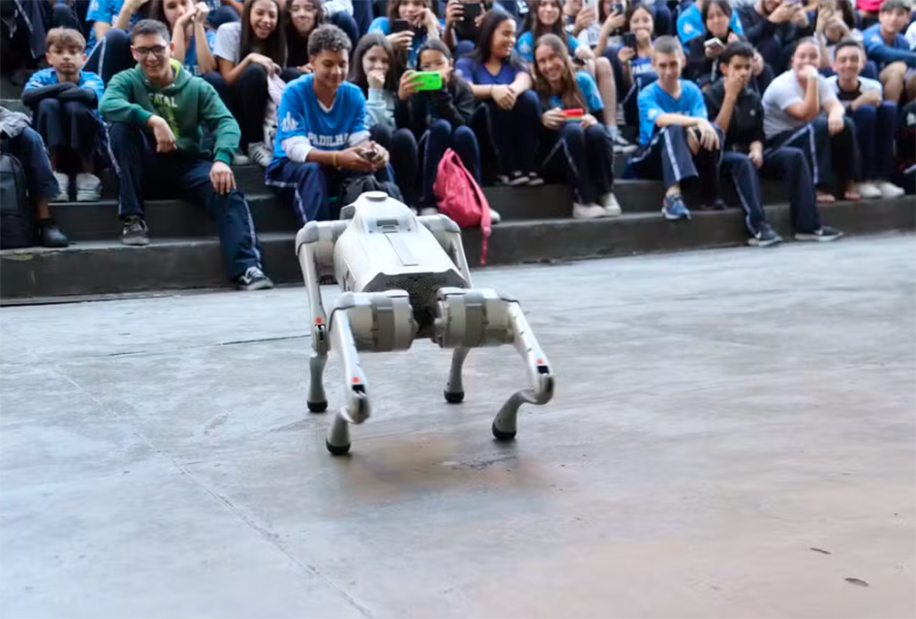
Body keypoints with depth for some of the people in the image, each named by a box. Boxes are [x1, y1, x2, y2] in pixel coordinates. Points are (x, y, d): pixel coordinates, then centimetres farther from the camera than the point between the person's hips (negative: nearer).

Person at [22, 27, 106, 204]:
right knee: (48, 104, -24)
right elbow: (27, 96, -25)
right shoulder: (43, 77, -3)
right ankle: (56, 175, -17)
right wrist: (65, 87, -25)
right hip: (52, 151, 1)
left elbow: (89, 95, -34)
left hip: (90, 150, -1)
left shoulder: (92, 79, -8)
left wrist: (48, 92, -22)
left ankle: (88, 176, -14)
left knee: (76, 106, -27)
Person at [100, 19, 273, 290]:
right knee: (122, 126, -27)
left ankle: (246, 267, -39)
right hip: (146, 166, 0)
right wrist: (154, 120, -37)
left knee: (227, 190, -28)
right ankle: (132, 219, -22)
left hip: (187, 164, 0)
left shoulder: (197, 86, 5)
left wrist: (221, 159, -31)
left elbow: (226, 122, -10)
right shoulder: (127, 80, 2)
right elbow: (107, 105, -21)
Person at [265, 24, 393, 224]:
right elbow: (295, 148, -24)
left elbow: (359, 140, -9)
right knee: (312, 170, -36)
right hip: (291, 167, -3)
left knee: (380, 167, -20)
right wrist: (337, 157, -42)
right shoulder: (294, 92, -16)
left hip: (336, 169, 4)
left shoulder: (354, 94, -3)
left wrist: (373, 151, -36)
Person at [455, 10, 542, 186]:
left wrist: (513, 90, -35)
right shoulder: (466, 63, 8)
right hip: (482, 129, -3)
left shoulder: (515, 61, 17)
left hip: (514, 128, 3)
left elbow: (525, 81, -9)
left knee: (530, 98, -25)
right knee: (497, 103, -31)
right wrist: (493, 90, -37)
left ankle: (528, 168, -30)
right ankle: (507, 170, -34)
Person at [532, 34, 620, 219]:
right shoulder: (535, 90, -1)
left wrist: (593, 120, -21)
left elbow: (601, 119, 3)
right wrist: (543, 121, -28)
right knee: (572, 130, -33)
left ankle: (606, 195, -19)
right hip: (552, 162, -2)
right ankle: (583, 202, -32)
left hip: (587, 160, 2)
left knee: (596, 131, -31)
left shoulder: (583, 80, 5)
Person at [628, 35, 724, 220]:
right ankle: (673, 195, -51)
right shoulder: (648, 94, -10)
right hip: (650, 158, -3)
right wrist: (696, 121, -47)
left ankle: (710, 195, -20)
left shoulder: (692, 90, 2)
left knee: (711, 131, -26)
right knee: (673, 130, -35)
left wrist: (689, 130, -38)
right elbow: (662, 119, -32)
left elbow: (702, 120, -15)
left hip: (688, 156, 3)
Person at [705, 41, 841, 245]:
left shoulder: (753, 97, 12)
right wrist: (730, 96, -19)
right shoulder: (711, 96, -6)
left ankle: (808, 225, -21)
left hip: (746, 154, 6)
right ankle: (758, 228, -47)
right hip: (721, 157, -6)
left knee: (794, 155, -15)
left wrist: (756, 150, -14)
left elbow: (757, 135, 11)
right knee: (743, 161, -39)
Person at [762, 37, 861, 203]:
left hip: (811, 137, 7)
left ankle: (849, 182, -10)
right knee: (818, 126, -32)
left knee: (844, 124, -16)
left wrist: (836, 114, -36)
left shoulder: (820, 80, 4)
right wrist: (811, 80, -32)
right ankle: (819, 188, -31)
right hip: (776, 143, -7)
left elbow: (835, 106, -11)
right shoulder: (782, 85, -18)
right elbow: (807, 115, -28)